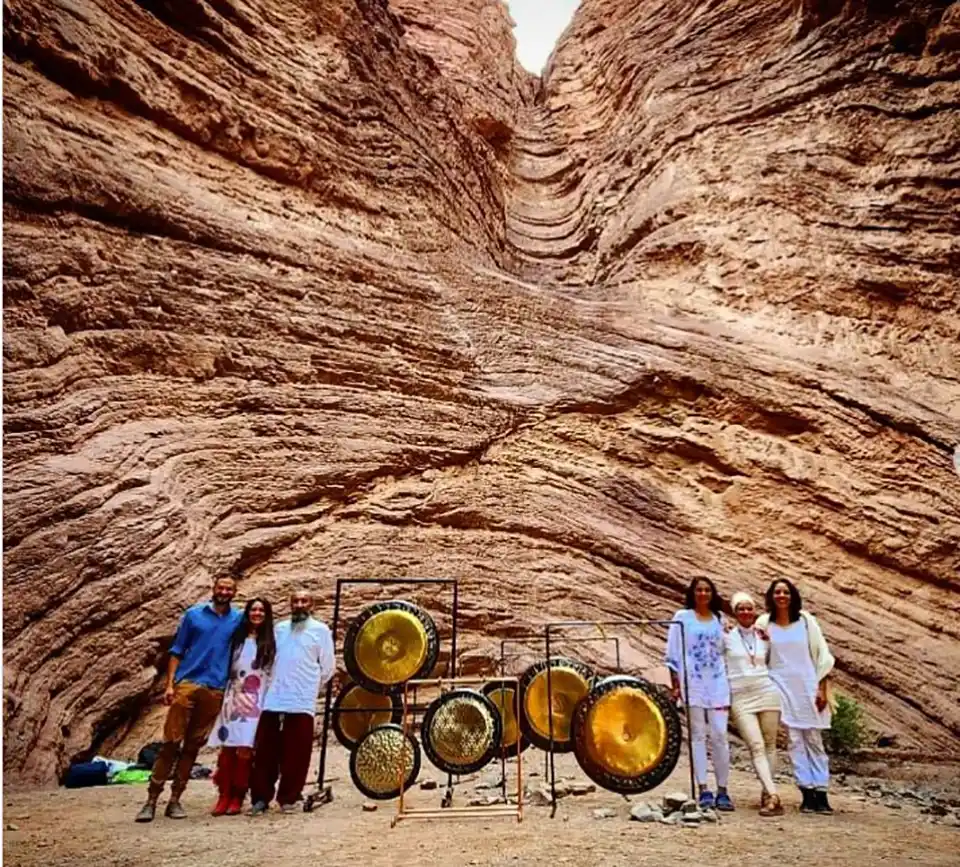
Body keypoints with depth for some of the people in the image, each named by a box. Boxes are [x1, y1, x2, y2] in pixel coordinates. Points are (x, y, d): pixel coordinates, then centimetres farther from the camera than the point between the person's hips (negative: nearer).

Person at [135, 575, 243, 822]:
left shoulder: (239, 619, 5)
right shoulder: (193, 614, 3)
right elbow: (177, 651, 5)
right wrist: (170, 684, -3)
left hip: (216, 690, 1)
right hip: (187, 684, -1)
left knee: (193, 746, 9)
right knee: (171, 742, -3)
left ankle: (175, 799, 18)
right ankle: (151, 799, 7)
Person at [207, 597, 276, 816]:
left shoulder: (270, 642, 5)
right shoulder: (237, 638, 13)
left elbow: (275, 674, 3)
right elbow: (227, 667, 14)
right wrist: (230, 694, 6)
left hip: (255, 701, -3)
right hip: (233, 698, 3)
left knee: (244, 749, -7)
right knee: (227, 747, 0)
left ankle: (237, 798, 2)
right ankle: (224, 796, 8)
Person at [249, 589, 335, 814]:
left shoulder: (320, 630, 1)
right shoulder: (280, 628, 13)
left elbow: (327, 667, 3)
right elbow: (269, 660, 19)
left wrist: (308, 685, 8)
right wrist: (277, 683, 9)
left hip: (301, 702, -3)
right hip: (273, 700, 4)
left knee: (295, 755, 2)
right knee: (264, 752, 7)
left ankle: (288, 798, 15)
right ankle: (260, 797, 18)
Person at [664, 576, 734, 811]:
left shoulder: (719, 619, 11)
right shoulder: (682, 617, 2)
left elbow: (724, 653, 13)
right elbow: (673, 654, 1)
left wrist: (729, 687, 8)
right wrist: (675, 685, -5)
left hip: (717, 683, 3)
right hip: (693, 684, -2)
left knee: (720, 735, 0)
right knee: (698, 735, 2)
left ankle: (722, 790, 10)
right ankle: (703, 790, 8)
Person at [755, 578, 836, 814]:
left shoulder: (806, 620, -1)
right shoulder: (764, 623, -1)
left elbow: (822, 654, 1)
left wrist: (822, 688, -3)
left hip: (808, 686, 0)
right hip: (782, 688, 0)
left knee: (814, 740, 5)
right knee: (794, 741, 1)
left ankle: (821, 794, 12)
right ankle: (807, 793, 8)